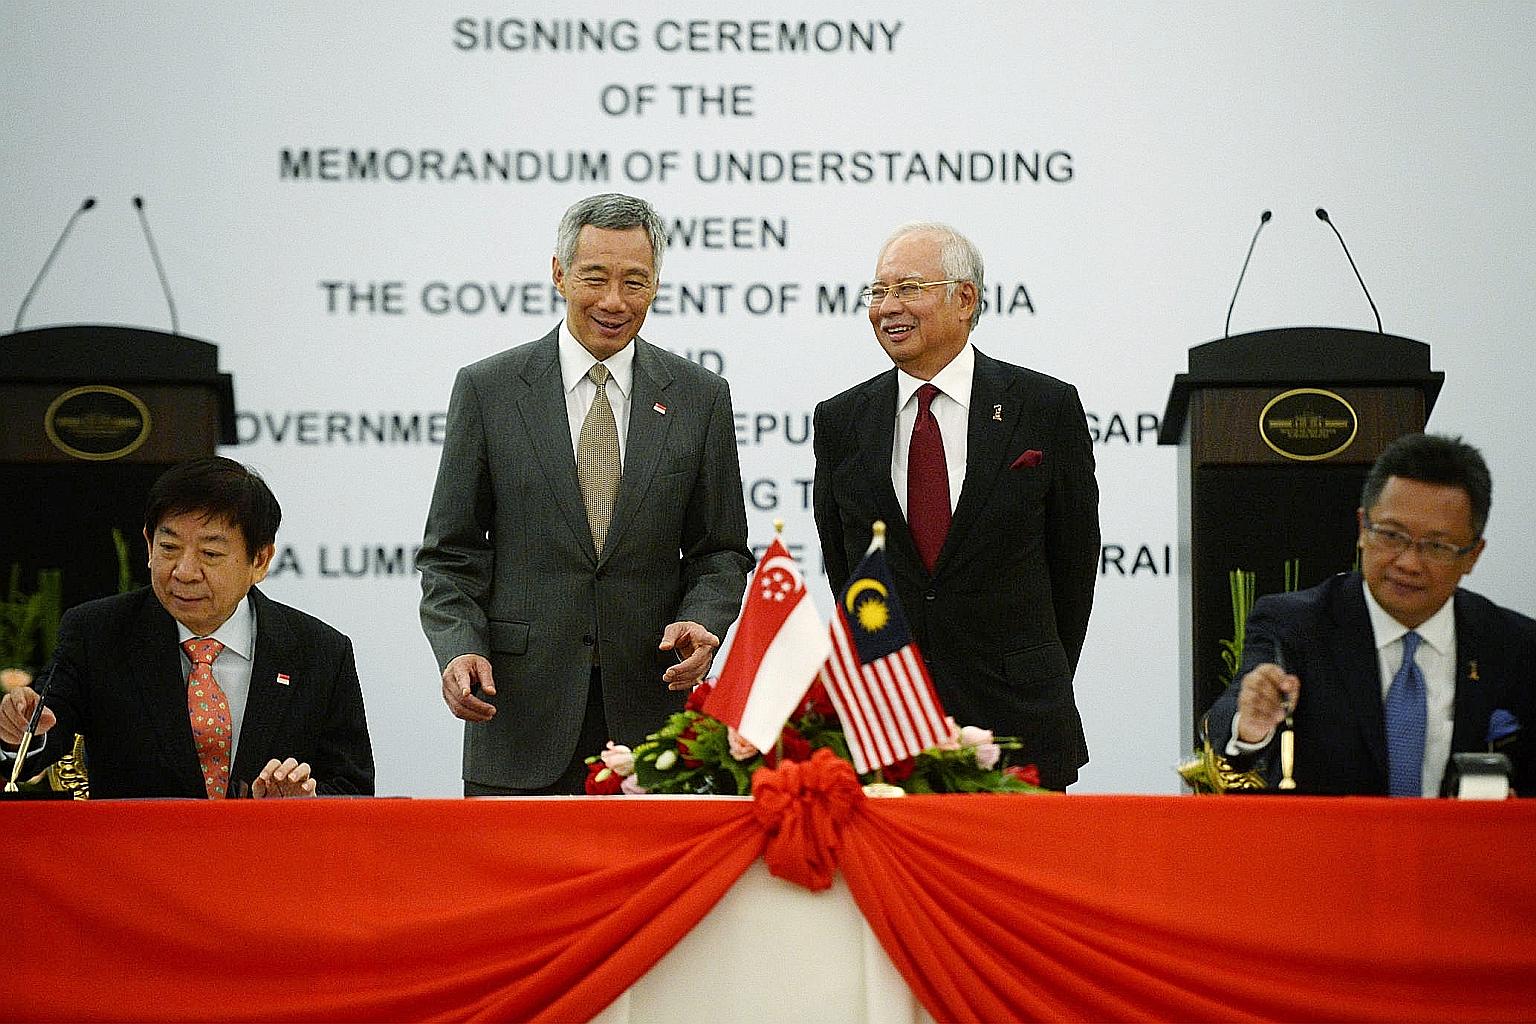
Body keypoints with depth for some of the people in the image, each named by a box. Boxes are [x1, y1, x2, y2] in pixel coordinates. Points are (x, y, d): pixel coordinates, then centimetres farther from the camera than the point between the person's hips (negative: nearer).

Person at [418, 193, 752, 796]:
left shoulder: (700, 397, 7)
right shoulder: (487, 389, 3)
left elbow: (719, 552, 11)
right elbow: (451, 555, 5)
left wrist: (702, 622, -9)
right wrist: (459, 649, -12)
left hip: (652, 707, 1)